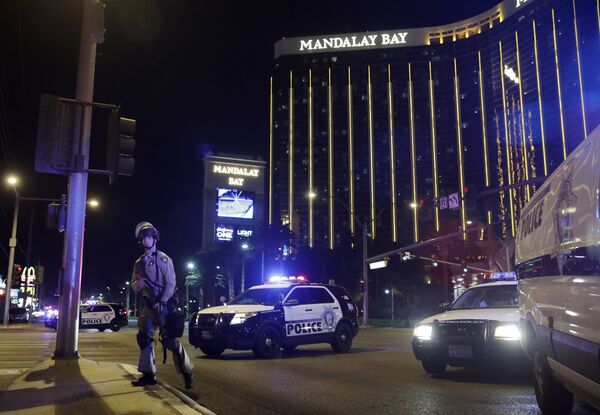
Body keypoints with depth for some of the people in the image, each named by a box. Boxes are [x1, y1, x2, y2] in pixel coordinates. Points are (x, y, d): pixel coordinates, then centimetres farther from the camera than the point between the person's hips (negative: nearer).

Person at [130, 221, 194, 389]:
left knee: (170, 340, -8)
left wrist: (161, 303, -17)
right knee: (144, 337, 5)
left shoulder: (163, 259, -6)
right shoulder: (139, 263, 12)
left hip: (164, 304, -7)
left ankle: (187, 372, 2)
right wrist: (138, 283, -9)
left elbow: (170, 284, -11)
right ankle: (148, 374, 14)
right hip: (148, 305, 7)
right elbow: (133, 285, 15)